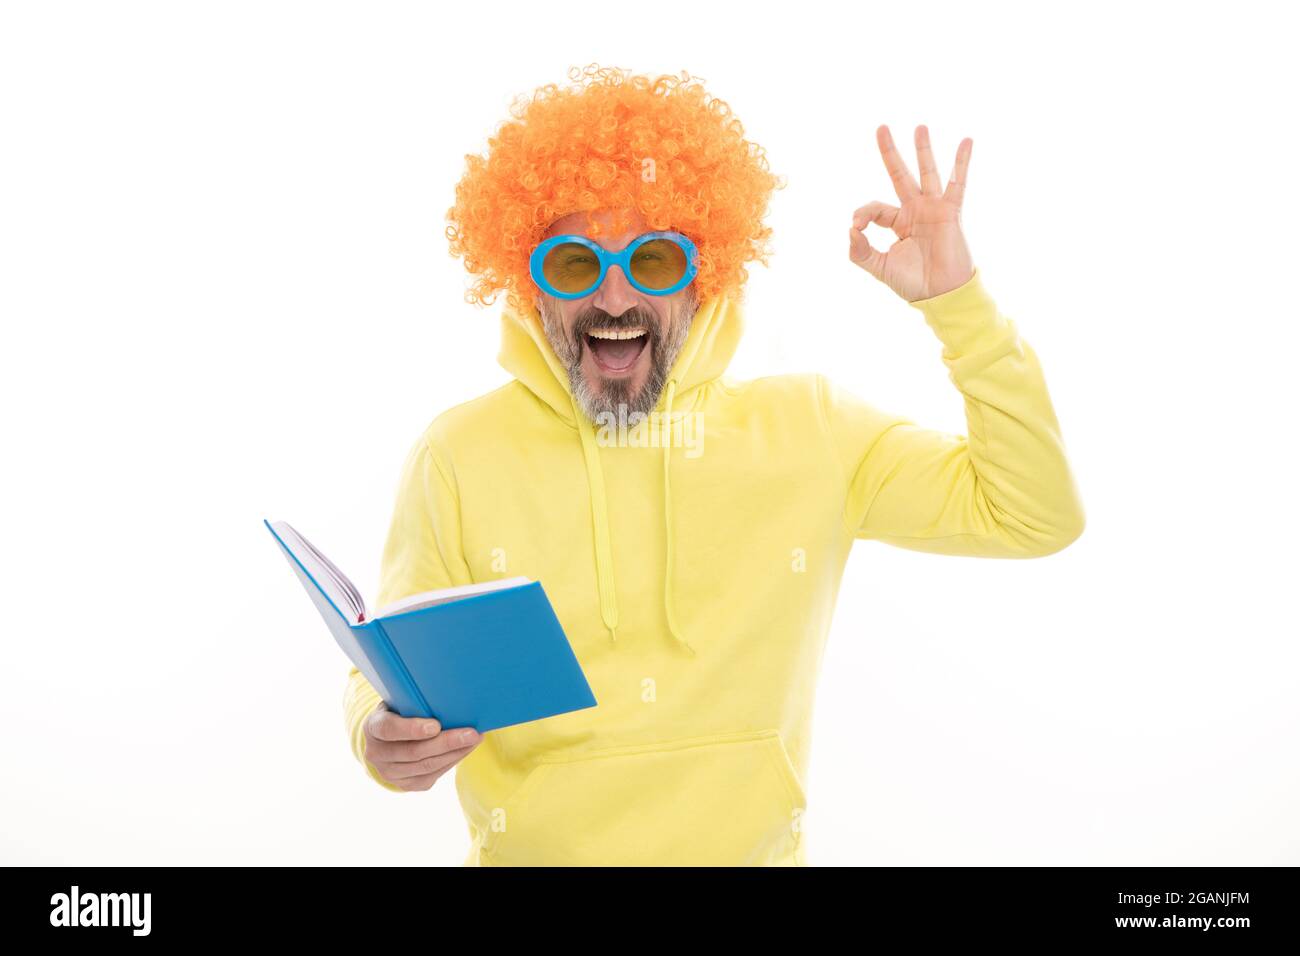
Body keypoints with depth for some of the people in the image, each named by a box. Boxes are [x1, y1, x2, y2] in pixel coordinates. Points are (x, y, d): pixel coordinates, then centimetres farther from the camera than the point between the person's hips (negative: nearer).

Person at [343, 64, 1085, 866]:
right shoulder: (460, 454, -6)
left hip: (757, 848, 1)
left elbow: (1033, 516, -2)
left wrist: (956, 299, -10)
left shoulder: (810, 430, -2)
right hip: (529, 851, 0)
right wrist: (383, 736, -22)